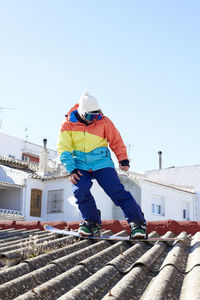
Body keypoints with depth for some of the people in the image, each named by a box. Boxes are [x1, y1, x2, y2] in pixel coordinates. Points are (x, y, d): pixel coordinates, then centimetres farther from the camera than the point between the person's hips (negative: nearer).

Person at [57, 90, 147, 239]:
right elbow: (64, 149, -3)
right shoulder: (68, 125, -1)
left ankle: (137, 223, -8)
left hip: (101, 162, -1)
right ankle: (91, 221, -2)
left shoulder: (103, 121, 0)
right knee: (80, 190, -22)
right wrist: (71, 169, -12)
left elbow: (116, 140, 7)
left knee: (117, 190, -13)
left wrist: (123, 159, -4)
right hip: (80, 164, 1)